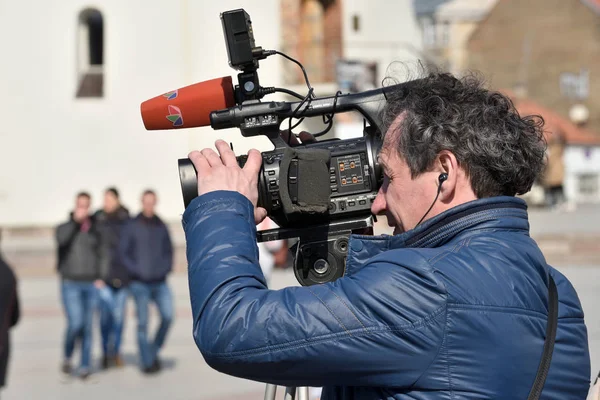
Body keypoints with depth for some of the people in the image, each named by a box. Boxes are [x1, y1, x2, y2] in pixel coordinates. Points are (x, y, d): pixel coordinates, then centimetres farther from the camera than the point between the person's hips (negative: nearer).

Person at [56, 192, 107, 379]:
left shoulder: (96, 230, 6)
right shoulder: (64, 228, 1)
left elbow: (103, 255, 9)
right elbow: (61, 239, -23)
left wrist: (101, 278, -2)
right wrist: (75, 220, -26)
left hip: (91, 284, 2)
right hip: (70, 284, -2)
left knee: (87, 327, 4)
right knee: (75, 323, -14)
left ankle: (85, 366, 12)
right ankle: (67, 357, 11)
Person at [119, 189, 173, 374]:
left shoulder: (161, 226, 11)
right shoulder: (132, 226, 0)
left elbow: (169, 250, 19)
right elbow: (123, 252, 0)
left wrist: (166, 267, 3)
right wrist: (135, 270, -10)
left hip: (160, 282, 3)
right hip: (140, 283, -3)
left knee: (168, 315, -12)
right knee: (143, 322, -2)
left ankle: (154, 350, 10)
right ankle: (147, 362, 7)